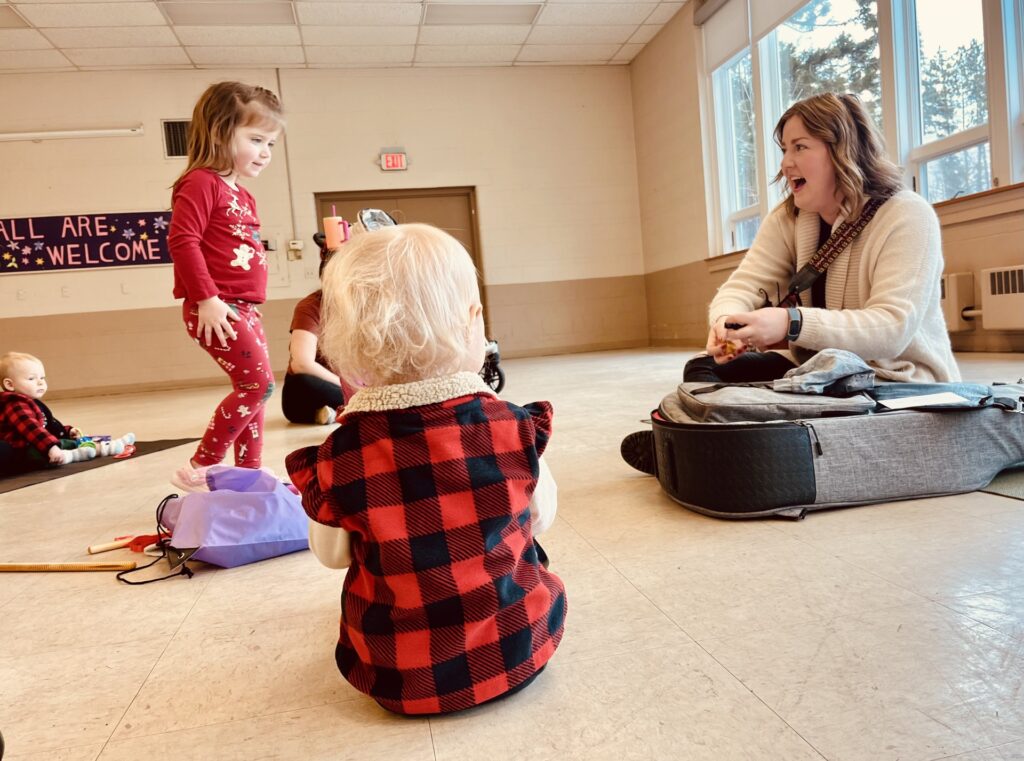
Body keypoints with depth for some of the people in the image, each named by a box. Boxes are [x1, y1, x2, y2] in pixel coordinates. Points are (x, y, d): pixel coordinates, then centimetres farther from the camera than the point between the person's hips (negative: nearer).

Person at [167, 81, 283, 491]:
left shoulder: (243, 196, 19)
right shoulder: (202, 182, -9)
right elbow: (182, 240, -18)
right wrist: (206, 297, -23)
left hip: (243, 309, 10)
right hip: (215, 309, -10)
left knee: (251, 390, 11)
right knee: (258, 383, -12)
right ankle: (198, 469, -1)